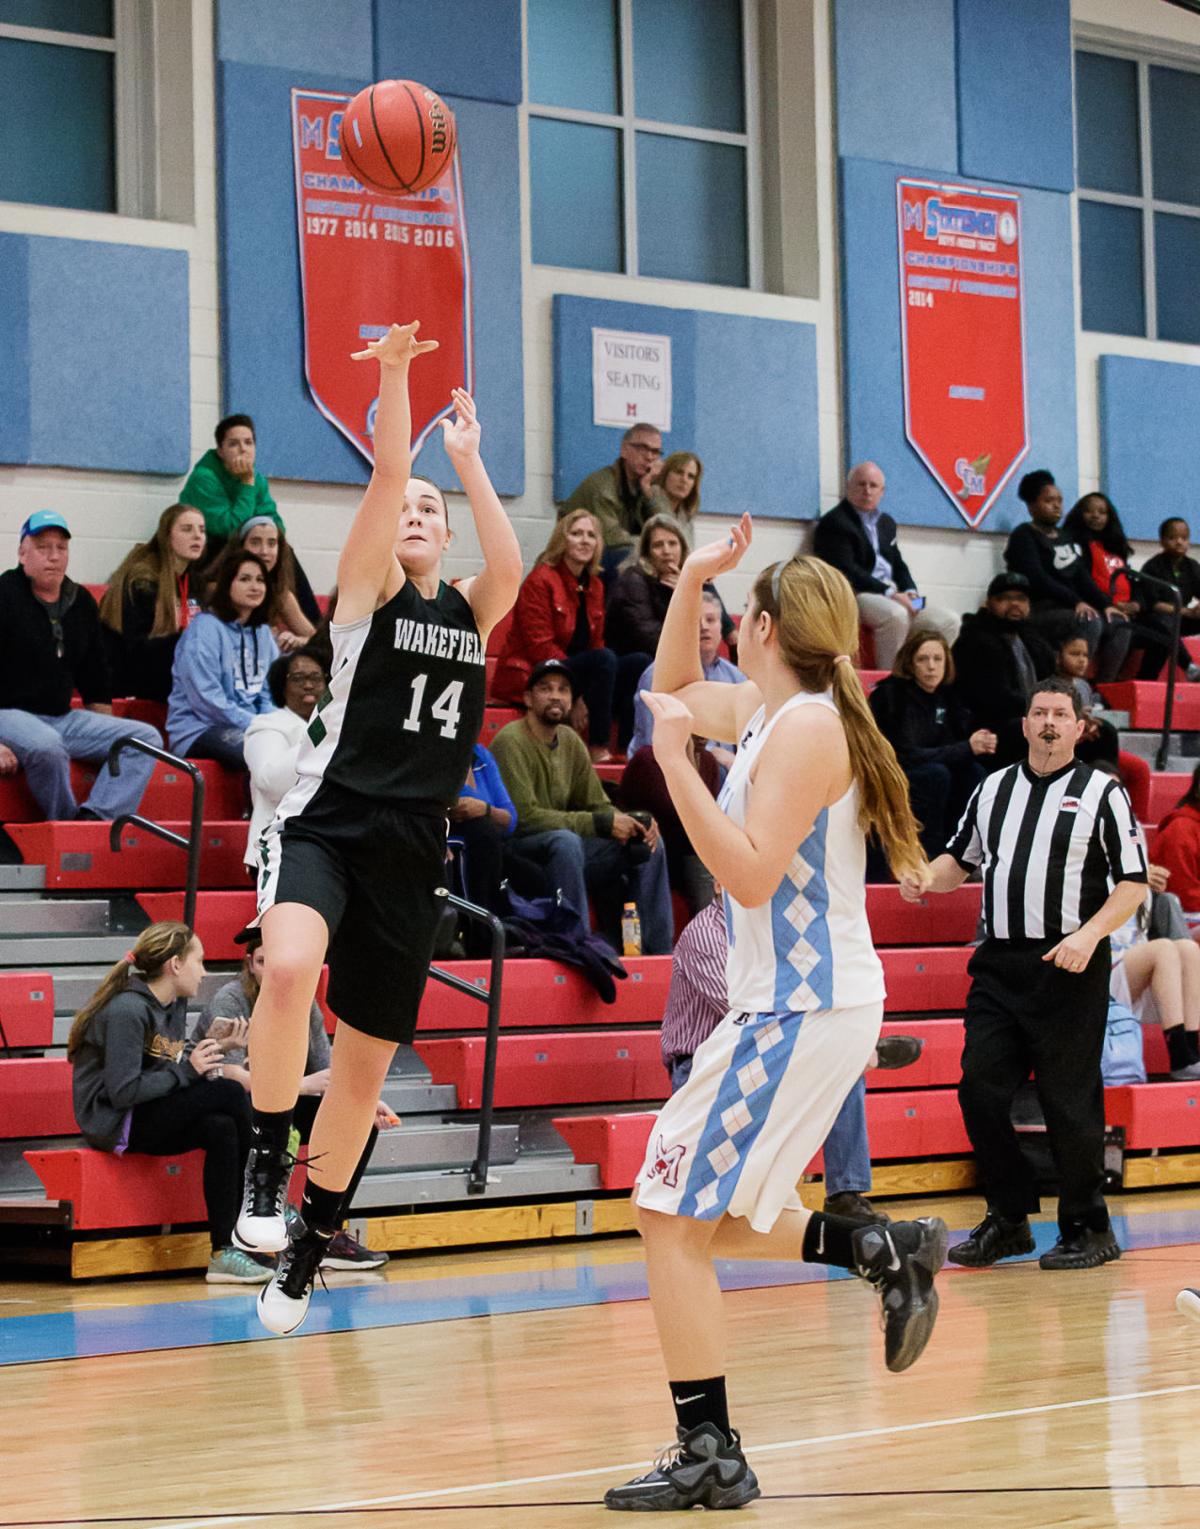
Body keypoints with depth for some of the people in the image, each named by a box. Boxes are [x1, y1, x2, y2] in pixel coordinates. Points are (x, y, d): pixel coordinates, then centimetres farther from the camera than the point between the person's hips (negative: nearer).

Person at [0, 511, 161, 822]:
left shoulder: (82, 602, 13)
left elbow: (96, 681, 21)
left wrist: (109, 741, 14)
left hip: (64, 718, 7)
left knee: (146, 737, -10)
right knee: (46, 746, -40)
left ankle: (95, 816, -29)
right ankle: (66, 828, -17)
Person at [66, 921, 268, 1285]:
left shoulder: (175, 1005, 11)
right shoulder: (127, 1011, -18)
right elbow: (123, 1092, -23)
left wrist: (204, 1061, -7)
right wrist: (186, 1070, -17)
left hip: (148, 1119, 9)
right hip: (113, 1122, -9)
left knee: (222, 1129, -19)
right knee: (228, 1093, -21)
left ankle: (224, 1252, -18)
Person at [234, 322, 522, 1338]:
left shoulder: (470, 614, 15)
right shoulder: (368, 590, 6)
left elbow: (511, 566, -6)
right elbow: (386, 475, -8)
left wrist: (469, 459, 0)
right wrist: (394, 372, -18)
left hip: (414, 849, 4)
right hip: (328, 823, -4)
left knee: (367, 1062, 8)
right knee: (288, 970, -35)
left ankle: (312, 1241, 24)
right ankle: (267, 1161, -19)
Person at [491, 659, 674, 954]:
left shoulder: (570, 742, 9)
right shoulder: (512, 741, -15)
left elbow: (598, 805, 13)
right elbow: (525, 816, -24)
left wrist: (632, 824, -10)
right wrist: (602, 823, -24)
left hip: (563, 852, 8)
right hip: (517, 850, -8)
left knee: (647, 845, 1)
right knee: (565, 841, -38)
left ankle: (657, 954, 3)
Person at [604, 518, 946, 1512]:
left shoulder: (807, 726, -17)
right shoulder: (768, 711, 11)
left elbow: (751, 875, -23)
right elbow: (675, 687, 27)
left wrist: (675, 761, -23)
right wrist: (692, 579, 13)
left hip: (804, 1010, -10)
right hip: (795, 1001, 10)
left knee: (673, 1213, -8)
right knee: (703, 1219, 17)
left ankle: (712, 1458, -6)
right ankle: (890, 1253, 16)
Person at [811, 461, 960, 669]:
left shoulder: (886, 522, 21)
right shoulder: (834, 523, -6)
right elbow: (847, 571, -16)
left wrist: (910, 592, 1)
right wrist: (889, 593, -22)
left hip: (892, 596, 8)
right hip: (855, 596, -8)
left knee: (949, 622, -5)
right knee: (896, 615, -37)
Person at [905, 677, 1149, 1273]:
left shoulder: (1102, 793, 0)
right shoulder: (993, 788, 14)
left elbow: (1133, 882, -3)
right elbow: (963, 857, 24)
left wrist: (1089, 935, -16)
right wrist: (929, 877, 2)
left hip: (1068, 969, -5)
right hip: (998, 965, 5)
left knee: (1069, 1101, -3)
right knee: (980, 1090, 0)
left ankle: (1088, 1229, 9)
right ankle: (1008, 1218, 14)